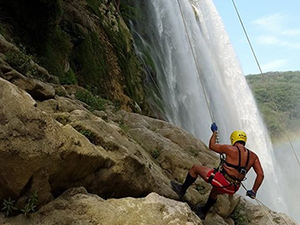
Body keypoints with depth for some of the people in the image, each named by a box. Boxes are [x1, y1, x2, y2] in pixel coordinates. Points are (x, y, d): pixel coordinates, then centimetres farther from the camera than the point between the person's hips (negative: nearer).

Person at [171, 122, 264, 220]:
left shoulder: (230, 149, -12)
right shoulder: (253, 156, 2)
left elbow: (212, 146, 1)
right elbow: (261, 174, 0)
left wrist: (214, 132, 16)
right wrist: (253, 191, 10)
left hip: (221, 180, -6)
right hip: (233, 189, 7)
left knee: (195, 168, 13)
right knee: (214, 192, 40)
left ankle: (182, 190, 28)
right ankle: (203, 212, 56)